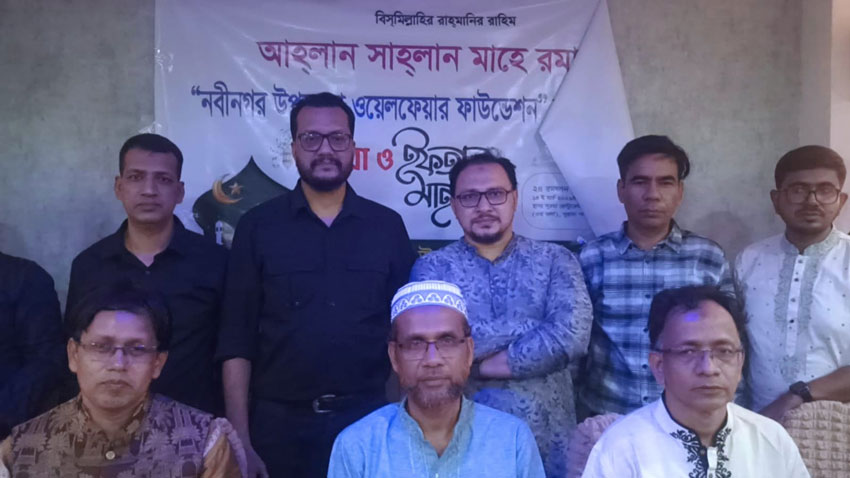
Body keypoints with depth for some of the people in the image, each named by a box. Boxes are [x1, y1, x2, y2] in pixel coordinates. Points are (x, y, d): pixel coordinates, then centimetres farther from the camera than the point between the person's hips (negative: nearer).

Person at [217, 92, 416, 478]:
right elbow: (237, 339, -2)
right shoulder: (258, 226, -1)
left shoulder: (387, 227, 2)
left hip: (367, 419, 1)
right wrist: (240, 440, -6)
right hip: (280, 422, -1)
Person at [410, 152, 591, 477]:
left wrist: (478, 366, -13)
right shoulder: (432, 268, 0)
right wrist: (534, 326, -14)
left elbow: (572, 337, -15)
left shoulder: (555, 260, 1)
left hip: (547, 438, 1)